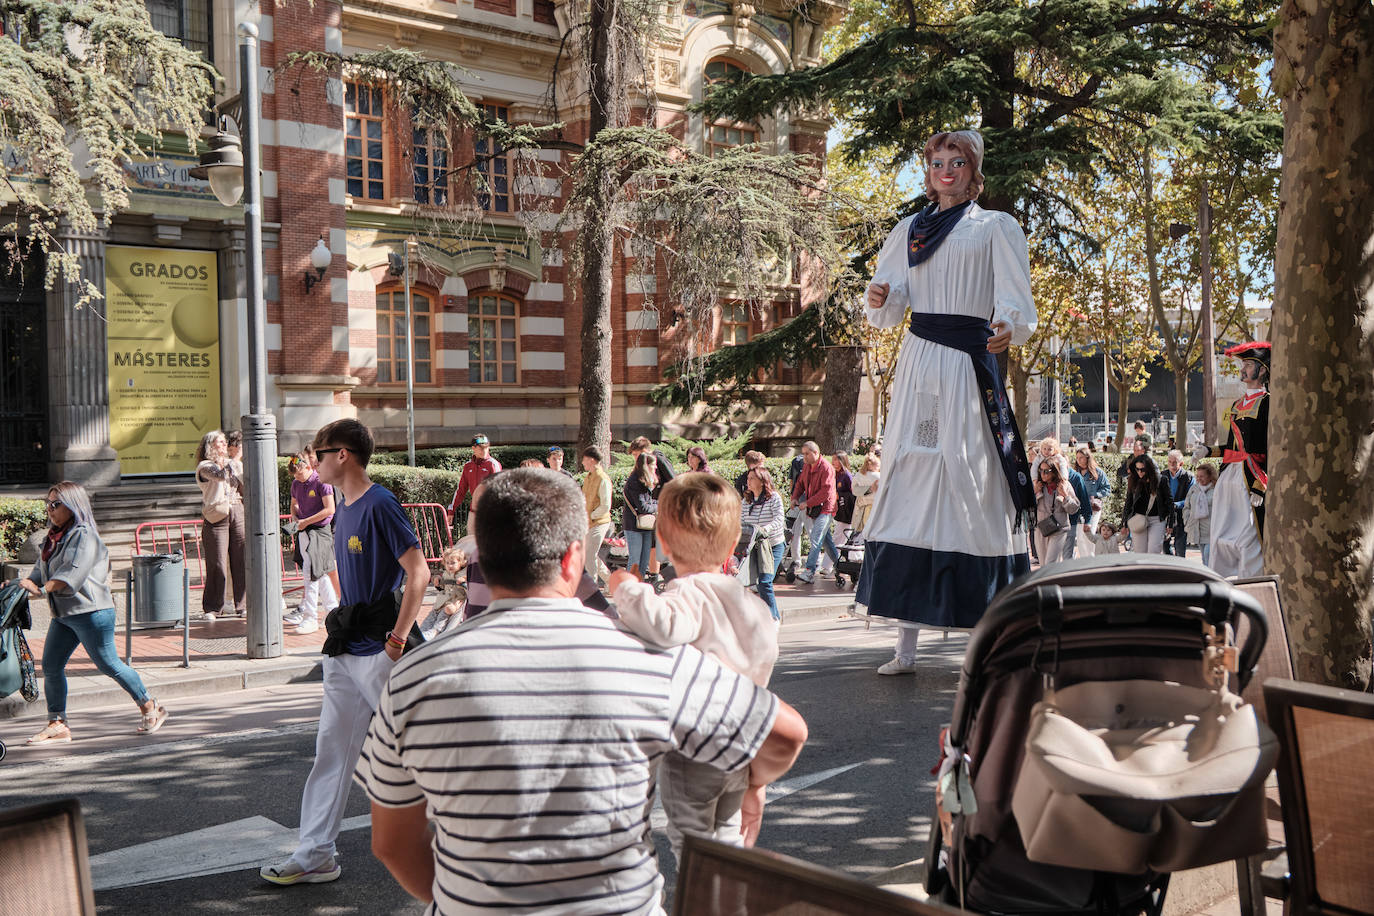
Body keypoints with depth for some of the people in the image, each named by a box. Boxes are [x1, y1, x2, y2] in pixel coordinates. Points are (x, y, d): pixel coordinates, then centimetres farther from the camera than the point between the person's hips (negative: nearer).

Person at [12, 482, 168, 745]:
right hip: (62, 614, 9)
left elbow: (73, 572, -23)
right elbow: (40, 570, 15)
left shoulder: (84, 535, -12)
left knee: (108, 665, -2)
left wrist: (42, 589, -32)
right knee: (50, 666, 3)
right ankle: (57, 725, 11)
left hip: (90, 611, -9)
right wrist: (20, 583, -3)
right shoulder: (54, 537, 16)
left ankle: (150, 708, 13)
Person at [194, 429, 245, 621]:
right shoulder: (205, 467, -1)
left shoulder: (231, 464, 18)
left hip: (237, 513, 5)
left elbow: (243, 488, 22)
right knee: (217, 565, -5)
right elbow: (219, 475, -22)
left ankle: (242, 605, 13)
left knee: (241, 562, 4)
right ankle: (212, 608, 4)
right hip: (217, 518, -5)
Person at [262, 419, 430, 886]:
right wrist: (341, 627, 15)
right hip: (345, 649, 9)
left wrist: (397, 641, -20)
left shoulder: (380, 505, -14)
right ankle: (314, 856, 16)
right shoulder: (344, 511, 14)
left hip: (379, 651, -9)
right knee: (331, 749, 10)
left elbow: (418, 573, -20)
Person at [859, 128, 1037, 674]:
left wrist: (1010, 329, -25)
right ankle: (906, 644, -1)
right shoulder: (910, 230, 21)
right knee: (909, 480, -4)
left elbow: (1016, 301, -2)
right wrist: (880, 298, -11)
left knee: (972, 483, -9)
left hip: (970, 363, -3)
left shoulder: (996, 227, 11)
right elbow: (888, 312, 13)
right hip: (919, 363, 3)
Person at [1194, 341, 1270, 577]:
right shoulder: (1236, 405, 18)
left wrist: (1260, 486, -18)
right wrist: (1208, 451, 8)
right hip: (1229, 477, 8)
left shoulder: (1267, 402, -6)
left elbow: (1271, 450, -11)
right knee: (1221, 539, 6)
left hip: (1253, 478, -8)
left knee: (1248, 540, -7)